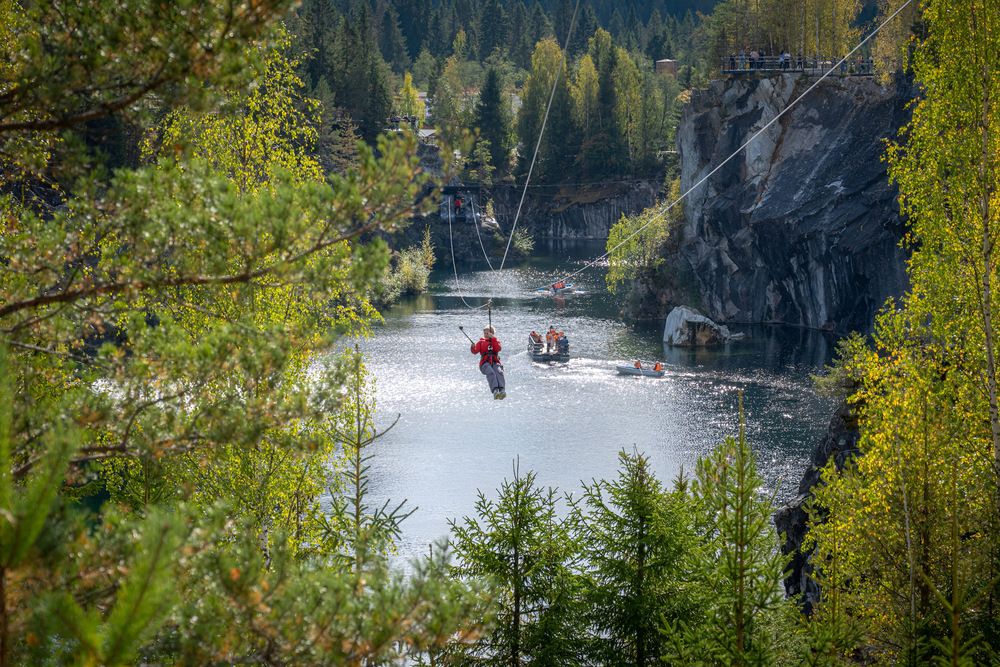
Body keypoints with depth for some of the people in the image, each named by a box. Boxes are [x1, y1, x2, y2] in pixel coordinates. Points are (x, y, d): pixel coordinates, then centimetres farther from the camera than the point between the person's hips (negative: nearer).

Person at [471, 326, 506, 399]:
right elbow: (475, 351, 8)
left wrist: (492, 338, -5)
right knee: (490, 373, -33)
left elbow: (498, 349, 1)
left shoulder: (496, 341, 23)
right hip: (485, 363, -1)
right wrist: (473, 347, -14)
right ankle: (495, 391, -52)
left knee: (499, 372, -32)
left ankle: (502, 390, -50)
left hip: (495, 362, 1)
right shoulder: (481, 342, 24)